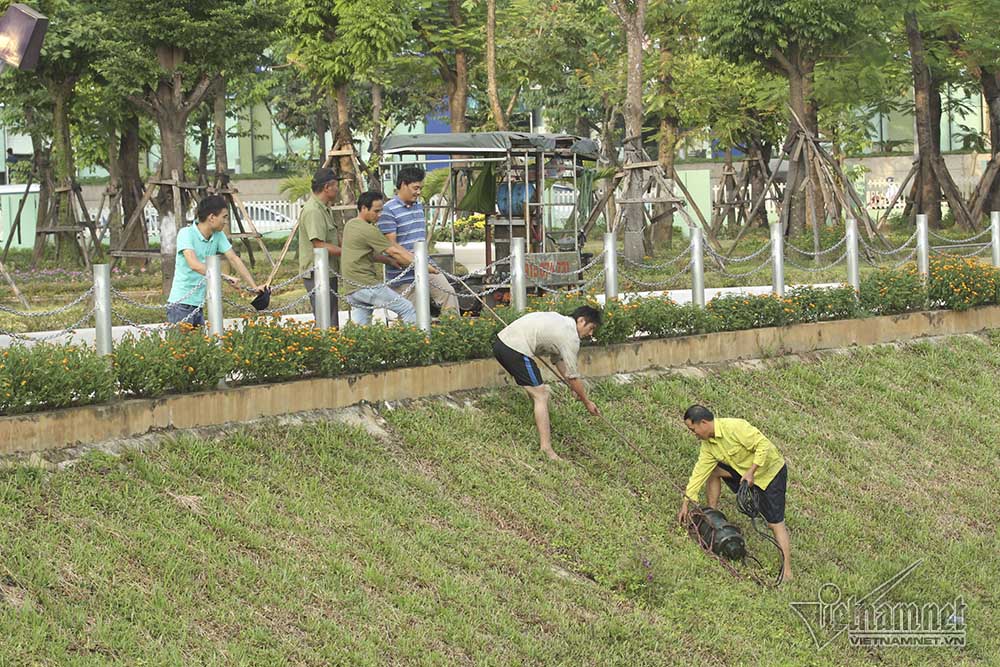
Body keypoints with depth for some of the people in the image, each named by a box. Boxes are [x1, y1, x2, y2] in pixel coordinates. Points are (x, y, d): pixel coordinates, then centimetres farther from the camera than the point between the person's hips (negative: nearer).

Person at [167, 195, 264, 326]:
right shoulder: (186, 234, -16)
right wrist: (224, 277, -34)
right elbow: (194, 264, -29)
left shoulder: (218, 236, 6)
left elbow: (234, 259, 9)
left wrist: (254, 286, 2)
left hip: (198, 305, 7)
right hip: (181, 304, -7)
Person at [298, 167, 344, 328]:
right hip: (318, 274, -11)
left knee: (332, 323, 11)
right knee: (327, 325, -11)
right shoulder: (313, 211, -17)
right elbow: (319, 245, -22)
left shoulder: (325, 209, 16)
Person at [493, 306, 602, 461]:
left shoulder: (559, 321, 22)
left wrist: (573, 388, 35)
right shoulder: (570, 337, -7)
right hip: (515, 349, -10)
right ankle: (546, 448, -12)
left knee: (536, 390, 27)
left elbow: (558, 360, 31)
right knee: (541, 395, -6)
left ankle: (544, 434, 40)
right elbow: (573, 376, -2)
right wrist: (587, 402, 10)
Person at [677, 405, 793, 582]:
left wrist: (751, 472, -30)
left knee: (775, 524, -10)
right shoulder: (708, 444, -3)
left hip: (770, 473, -8)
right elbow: (699, 472, 0)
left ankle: (787, 573, -11)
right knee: (711, 470, 5)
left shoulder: (734, 427, -30)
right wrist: (686, 503, 0)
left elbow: (763, 445, -29)